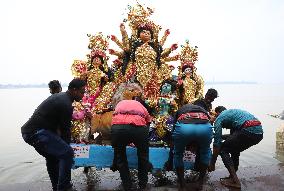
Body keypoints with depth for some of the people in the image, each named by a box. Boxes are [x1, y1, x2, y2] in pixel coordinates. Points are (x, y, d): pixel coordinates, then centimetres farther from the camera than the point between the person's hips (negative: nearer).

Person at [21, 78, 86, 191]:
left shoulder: (59, 96, 14)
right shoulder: (66, 104, -17)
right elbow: (65, 130, -11)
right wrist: (66, 147, 4)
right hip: (37, 133, -11)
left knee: (52, 156, 23)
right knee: (66, 153, -13)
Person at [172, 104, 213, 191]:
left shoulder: (180, 110, 40)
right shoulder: (202, 109, 42)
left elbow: (174, 129, 39)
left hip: (183, 127, -1)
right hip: (205, 127, 2)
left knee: (178, 154, 29)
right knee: (205, 152, 34)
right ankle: (200, 183, 35)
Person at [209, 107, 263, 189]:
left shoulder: (219, 118, 11)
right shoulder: (232, 112, 34)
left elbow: (217, 143, 6)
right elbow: (233, 134, 41)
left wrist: (212, 163, 13)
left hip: (248, 130, -8)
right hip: (259, 131, 8)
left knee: (223, 150, 8)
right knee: (235, 149, 27)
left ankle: (235, 181, 3)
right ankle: (233, 176, 26)